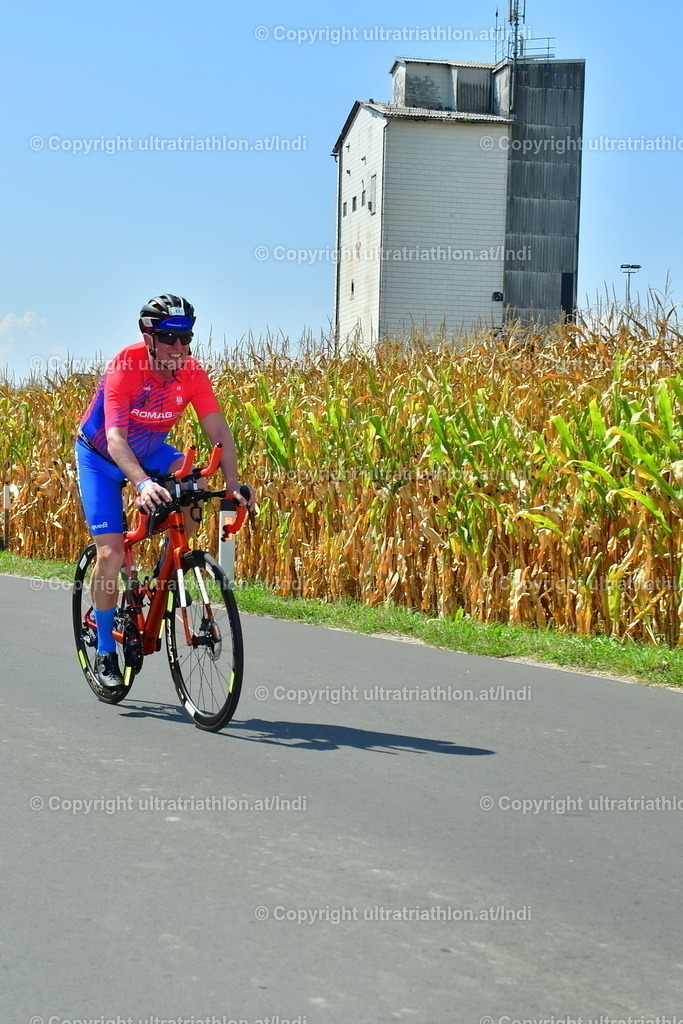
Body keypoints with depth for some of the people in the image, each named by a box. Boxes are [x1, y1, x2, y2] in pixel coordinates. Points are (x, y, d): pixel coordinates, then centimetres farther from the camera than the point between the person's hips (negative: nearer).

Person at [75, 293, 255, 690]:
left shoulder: (192, 372, -19)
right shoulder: (124, 367, -32)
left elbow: (219, 430, -23)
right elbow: (115, 438, -41)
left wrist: (234, 485, -37)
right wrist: (143, 484, -57)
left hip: (150, 452, 4)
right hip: (101, 456, -4)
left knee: (192, 483, -27)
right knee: (111, 553, -14)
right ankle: (105, 652, 3)